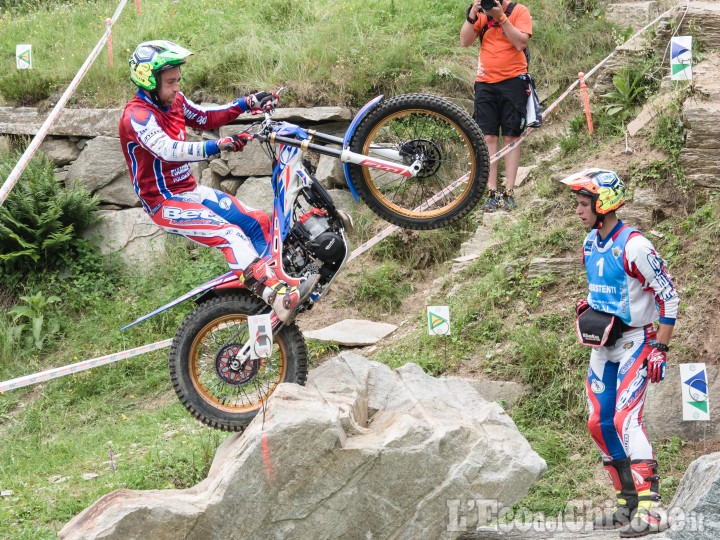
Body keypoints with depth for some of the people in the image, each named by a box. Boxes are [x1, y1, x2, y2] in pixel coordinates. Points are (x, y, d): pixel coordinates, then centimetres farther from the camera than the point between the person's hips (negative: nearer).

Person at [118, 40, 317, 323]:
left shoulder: (173, 100, 6)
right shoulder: (137, 116, -20)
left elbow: (205, 117, 20)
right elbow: (168, 150, -34)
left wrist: (248, 103, 10)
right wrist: (219, 145, -44)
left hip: (190, 190, 10)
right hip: (164, 203, -9)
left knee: (258, 222, 4)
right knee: (230, 234, -28)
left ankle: (275, 281, 10)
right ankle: (278, 299, -39)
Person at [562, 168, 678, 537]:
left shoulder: (633, 246, -19)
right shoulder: (590, 244, 6)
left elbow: (669, 296, -16)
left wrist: (660, 348, -18)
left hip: (635, 342, -9)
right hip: (603, 344, 9)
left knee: (626, 420, -19)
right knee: (599, 424, 7)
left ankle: (651, 510, -22)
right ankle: (627, 503, 17)